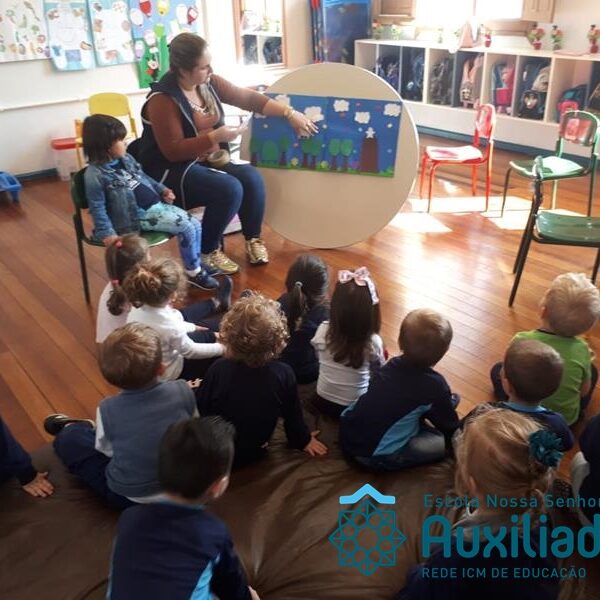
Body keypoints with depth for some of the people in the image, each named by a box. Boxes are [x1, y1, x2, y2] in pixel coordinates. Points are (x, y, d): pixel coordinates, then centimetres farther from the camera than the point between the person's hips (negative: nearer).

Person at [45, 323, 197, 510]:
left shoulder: (108, 410, -23)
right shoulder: (182, 390, -20)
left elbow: (105, 449, -2)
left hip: (128, 498, -3)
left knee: (68, 437, 12)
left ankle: (69, 427, 43)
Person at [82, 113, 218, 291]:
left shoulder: (126, 159, 8)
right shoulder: (95, 174, -16)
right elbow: (97, 208, -15)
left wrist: (162, 190, 13)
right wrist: (107, 233, -20)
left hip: (157, 204, 9)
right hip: (139, 215, -8)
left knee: (195, 225, 0)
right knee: (187, 229, -16)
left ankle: (196, 267, 14)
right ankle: (193, 272, 0)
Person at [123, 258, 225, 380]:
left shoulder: (138, 308, -19)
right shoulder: (170, 326, -40)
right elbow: (190, 351, -20)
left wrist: (192, 327, 13)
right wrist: (220, 348, -6)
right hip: (166, 375, -7)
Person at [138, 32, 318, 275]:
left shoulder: (209, 83, 0)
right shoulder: (163, 100, -20)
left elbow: (248, 98, 3)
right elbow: (174, 151, -23)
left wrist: (290, 113, -4)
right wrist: (215, 137, -27)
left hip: (207, 160, 7)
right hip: (172, 171, -7)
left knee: (252, 178, -15)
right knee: (229, 189, -27)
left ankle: (253, 239, 4)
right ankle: (207, 252, -7)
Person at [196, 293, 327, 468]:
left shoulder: (219, 369, -30)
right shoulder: (284, 374, -25)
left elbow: (199, 409, -16)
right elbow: (293, 415, -8)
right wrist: (303, 440, 12)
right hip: (253, 453, 2)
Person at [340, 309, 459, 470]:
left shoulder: (391, 365, 2)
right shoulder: (435, 385, -15)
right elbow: (450, 426, -1)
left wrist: (444, 401, 23)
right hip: (376, 457, -7)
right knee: (446, 442, -1)